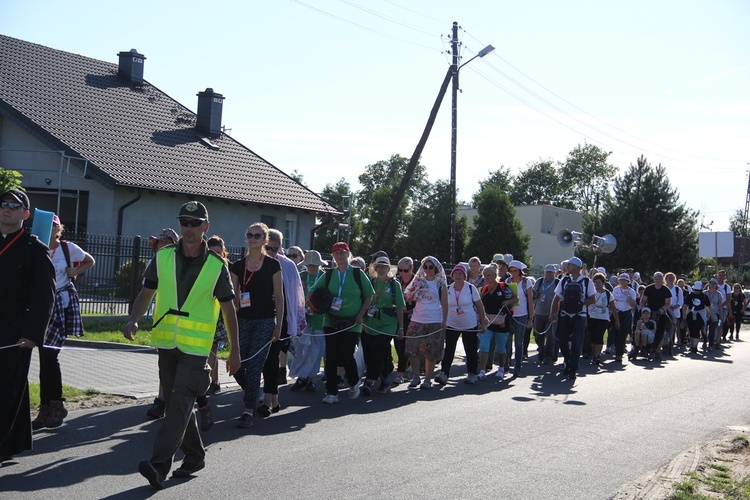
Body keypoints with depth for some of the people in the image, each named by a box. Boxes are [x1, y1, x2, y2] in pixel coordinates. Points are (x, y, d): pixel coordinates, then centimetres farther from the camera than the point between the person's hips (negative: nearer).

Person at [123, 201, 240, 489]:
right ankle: (194, 455, 30)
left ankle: (159, 465, -17)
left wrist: (234, 351, 6)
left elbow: (229, 310, 4)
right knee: (176, 404, 13)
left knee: (180, 404, -14)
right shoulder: (163, 258, 4)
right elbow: (146, 294, 8)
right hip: (166, 343, 4)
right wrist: (133, 319, -13)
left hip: (196, 347, -4)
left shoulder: (216, 266, -3)